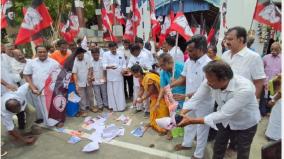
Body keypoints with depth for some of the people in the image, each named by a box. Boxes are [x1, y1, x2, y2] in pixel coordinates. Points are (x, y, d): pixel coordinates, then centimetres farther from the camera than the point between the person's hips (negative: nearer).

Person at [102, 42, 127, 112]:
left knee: (120, 92, 8)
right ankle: (113, 106, 20)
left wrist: (123, 69, -9)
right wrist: (110, 67, -32)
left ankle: (121, 106, 19)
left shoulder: (121, 53, 6)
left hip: (119, 76, 2)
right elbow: (104, 65, -12)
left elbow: (124, 63, 11)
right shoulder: (106, 54, -2)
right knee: (112, 92, 7)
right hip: (111, 77, -1)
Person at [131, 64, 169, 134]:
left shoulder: (148, 78, -34)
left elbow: (150, 91, -28)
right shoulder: (141, 78, -4)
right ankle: (154, 124, 37)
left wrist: (142, 99, -20)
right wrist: (138, 98, -10)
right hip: (155, 96, 9)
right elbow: (141, 89, 2)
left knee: (160, 112, -2)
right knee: (153, 110, 20)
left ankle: (163, 129, 9)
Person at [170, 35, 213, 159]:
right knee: (188, 123, 25)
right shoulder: (189, 61, -3)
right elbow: (183, 78, 7)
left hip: (203, 103, -7)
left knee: (201, 128, 14)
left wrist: (186, 96, -31)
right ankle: (187, 143, 51)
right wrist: (170, 86, -9)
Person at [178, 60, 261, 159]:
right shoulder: (210, 81, -27)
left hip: (246, 124, -4)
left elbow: (224, 114, -41)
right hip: (225, 120, 4)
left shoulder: (244, 89, -41)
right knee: (218, 149, 21)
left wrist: (192, 121, -43)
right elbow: (196, 99, -20)